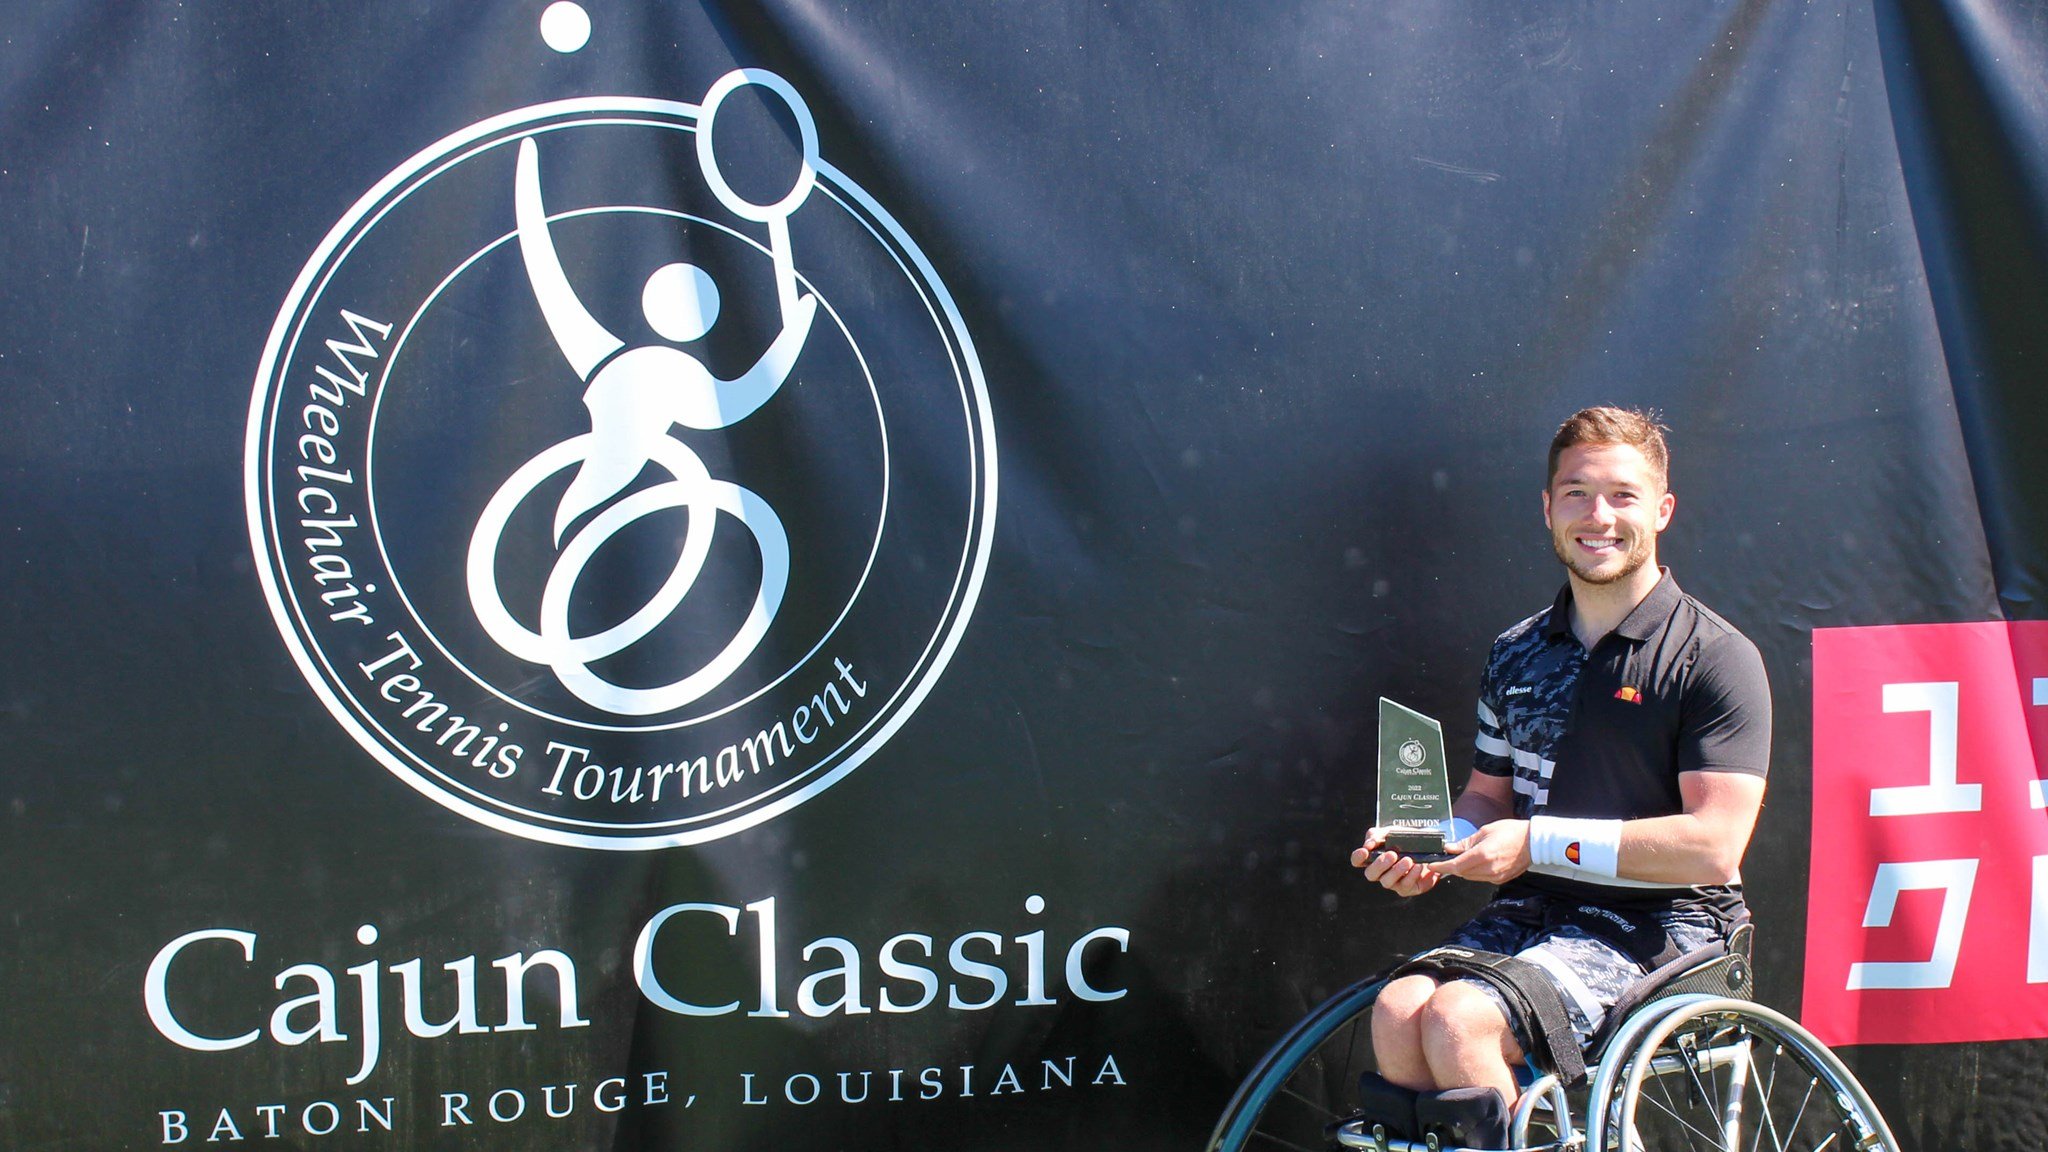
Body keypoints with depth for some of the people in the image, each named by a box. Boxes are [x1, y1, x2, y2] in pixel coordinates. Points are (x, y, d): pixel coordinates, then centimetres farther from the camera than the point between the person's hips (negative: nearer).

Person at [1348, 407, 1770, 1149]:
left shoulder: (1715, 658, -7)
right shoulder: (1516, 655, 13)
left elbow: (1714, 845, -15)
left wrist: (1539, 842, -18)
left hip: (1661, 924, -5)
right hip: (1535, 911, 5)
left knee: (1460, 1019, -28)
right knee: (1399, 1009, -24)